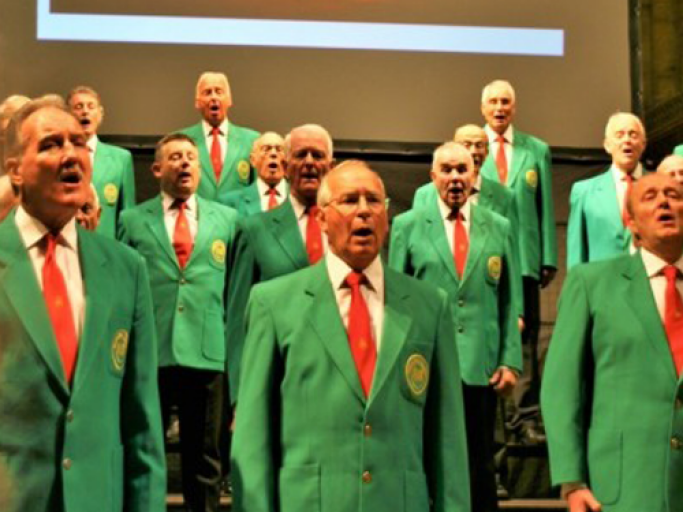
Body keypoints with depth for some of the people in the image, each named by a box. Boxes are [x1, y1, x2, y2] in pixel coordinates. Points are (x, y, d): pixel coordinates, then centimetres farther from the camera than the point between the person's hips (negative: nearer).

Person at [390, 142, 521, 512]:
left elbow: (509, 300, 8)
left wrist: (510, 360, 0)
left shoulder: (499, 228, 9)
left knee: (480, 468, 8)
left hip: (482, 368, 1)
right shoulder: (407, 226, 5)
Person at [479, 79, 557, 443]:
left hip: (524, 257, 1)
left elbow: (545, 207, 10)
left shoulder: (537, 150, 12)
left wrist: (549, 258, 3)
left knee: (525, 337, 0)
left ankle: (525, 416, 4)